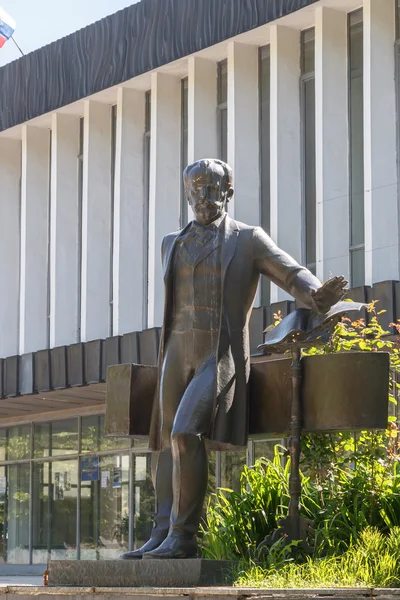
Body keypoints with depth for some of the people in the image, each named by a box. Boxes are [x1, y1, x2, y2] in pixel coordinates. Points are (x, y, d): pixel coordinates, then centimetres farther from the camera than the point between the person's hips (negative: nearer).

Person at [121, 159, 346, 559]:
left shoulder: (249, 240, 3)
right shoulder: (172, 244, 18)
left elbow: (294, 275, -6)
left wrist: (319, 296, -28)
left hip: (221, 357, -6)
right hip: (178, 356, 6)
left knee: (186, 435, -23)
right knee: (169, 443, 0)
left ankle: (183, 536, -19)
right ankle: (162, 536, -1)